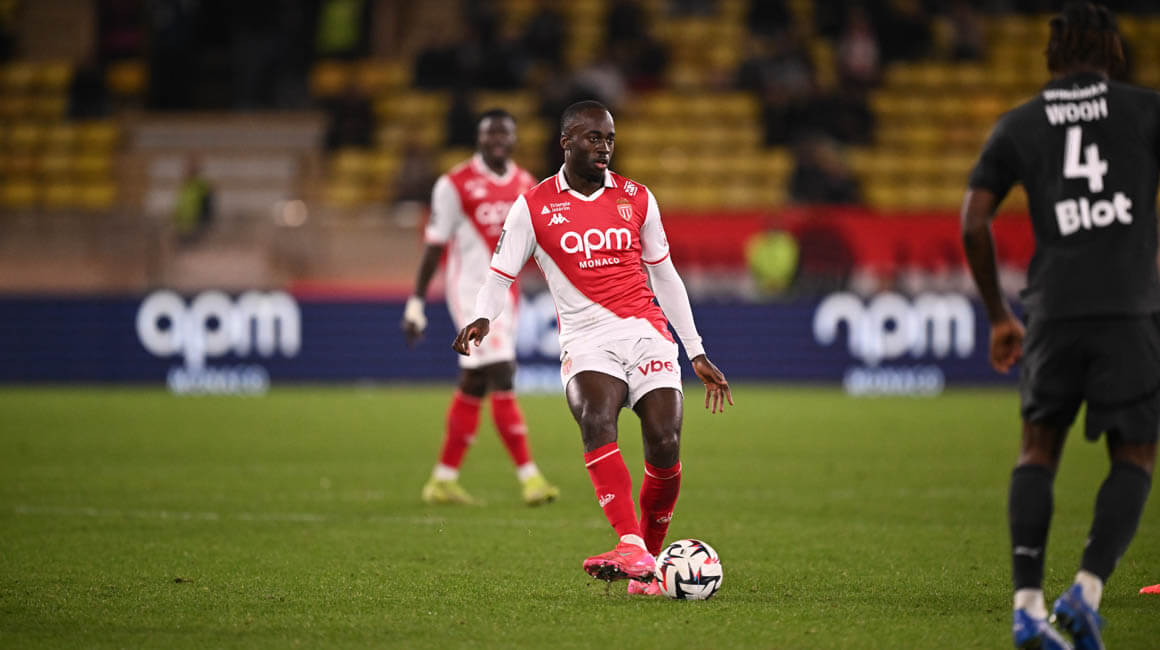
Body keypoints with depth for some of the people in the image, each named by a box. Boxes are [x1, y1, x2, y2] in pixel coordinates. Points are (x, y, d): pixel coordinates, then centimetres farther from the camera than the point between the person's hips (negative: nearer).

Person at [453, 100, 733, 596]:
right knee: (596, 421, -31)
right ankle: (631, 547, -44)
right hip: (586, 340, -2)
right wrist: (483, 318, -16)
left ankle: (648, 561, 4)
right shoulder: (533, 206, 5)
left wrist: (697, 353, 20)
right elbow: (499, 276, 7)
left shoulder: (636, 199, 13)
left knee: (665, 444, -15)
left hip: (646, 332, 2)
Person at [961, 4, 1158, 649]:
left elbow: (974, 222, 9)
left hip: (1054, 307, 2)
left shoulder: (1018, 125, 14)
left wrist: (999, 316, 18)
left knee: (1039, 449, 13)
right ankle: (1088, 589, -9)